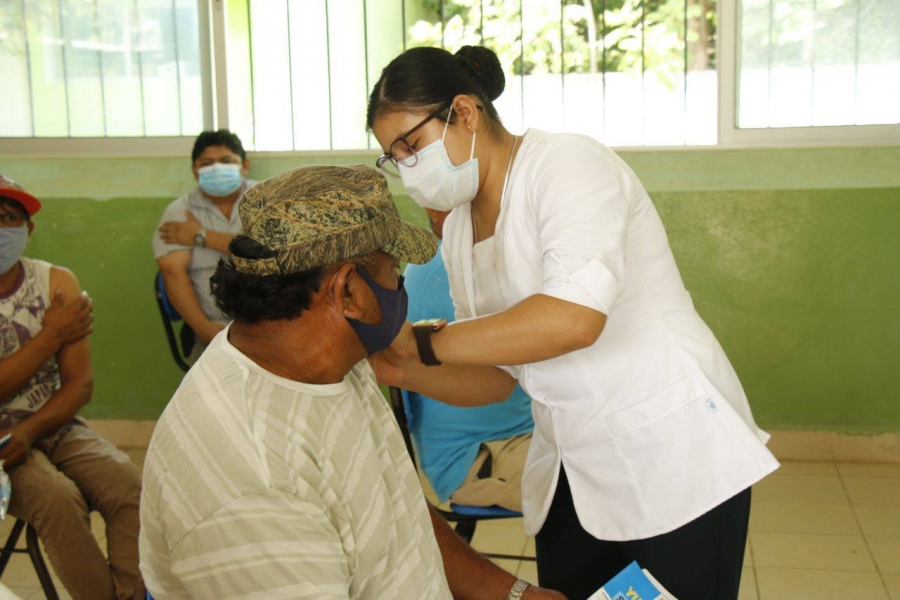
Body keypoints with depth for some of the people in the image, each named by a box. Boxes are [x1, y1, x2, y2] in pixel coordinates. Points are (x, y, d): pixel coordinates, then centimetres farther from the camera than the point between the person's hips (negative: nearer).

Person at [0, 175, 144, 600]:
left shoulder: (57, 283, 1)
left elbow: (80, 384, -4)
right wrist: (52, 336, -14)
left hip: (55, 428, 3)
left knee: (129, 485, -22)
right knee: (59, 499, -29)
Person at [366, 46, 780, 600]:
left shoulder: (567, 164, -16)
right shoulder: (459, 230, 7)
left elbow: (574, 318, -32)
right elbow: (497, 376, 10)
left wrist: (421, 341, -25)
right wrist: (405, 371, -8)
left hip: (674, 455, -7)